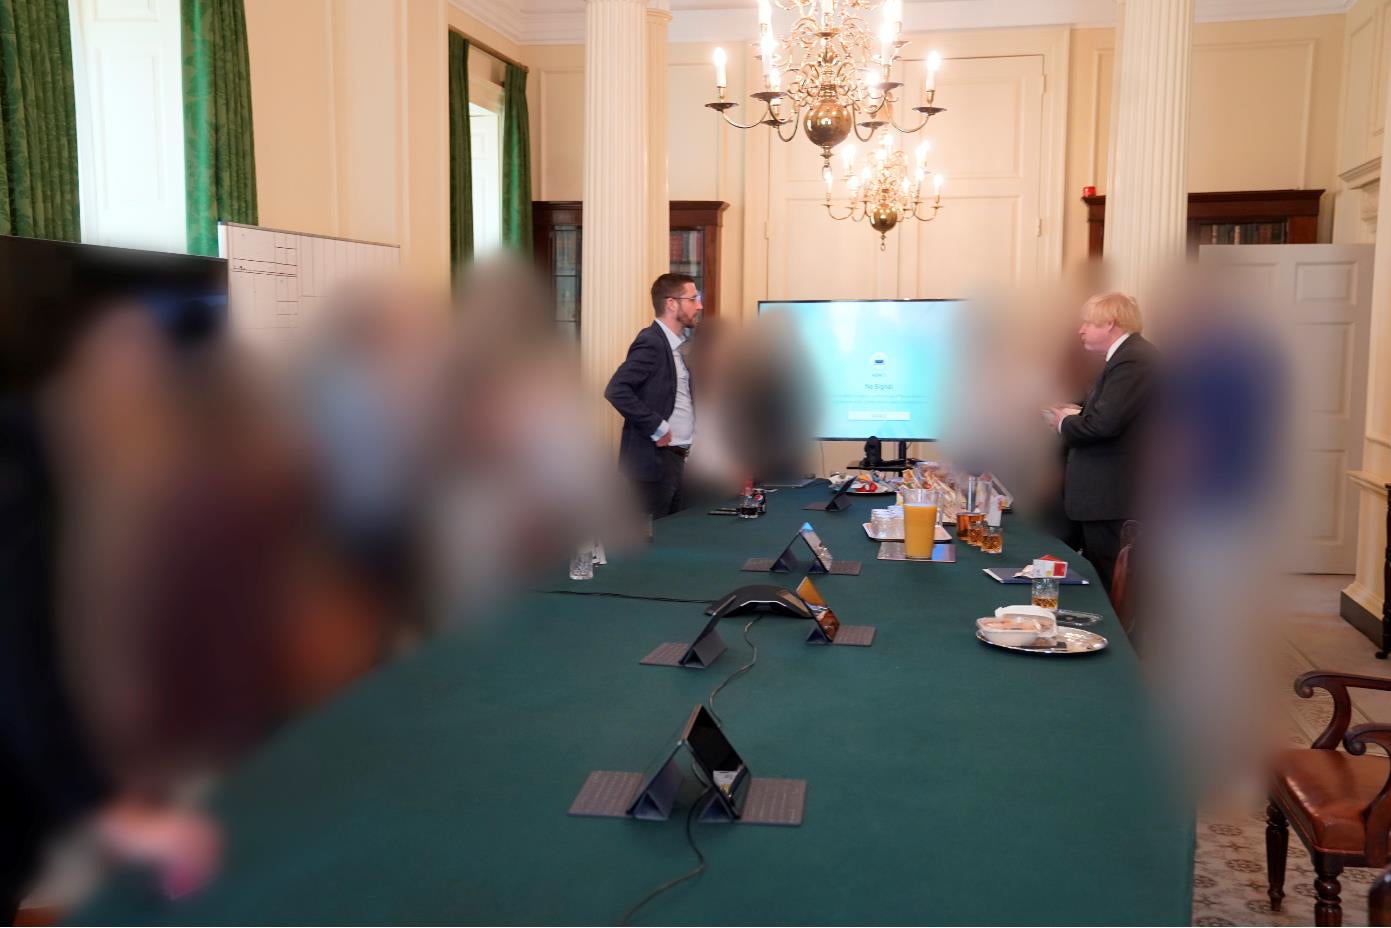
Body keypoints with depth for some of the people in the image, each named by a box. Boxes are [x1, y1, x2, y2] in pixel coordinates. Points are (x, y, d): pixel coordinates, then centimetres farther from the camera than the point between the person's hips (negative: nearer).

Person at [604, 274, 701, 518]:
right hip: (654, 460, -9)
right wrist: (656, 428, -19)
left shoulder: (676, 344, 14)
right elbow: (616, 390, -24)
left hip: (676, 459, 9)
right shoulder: (651, 342, -13)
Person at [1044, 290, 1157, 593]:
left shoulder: (1132, 360, -18)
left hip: (1111, 497, -11)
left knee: (1107, 582, -5)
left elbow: (1105, 423, -26)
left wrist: (1066, 423, -8)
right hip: (1110, 492, 11)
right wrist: (1079, 412, 7)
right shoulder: (1130, 355, 16)